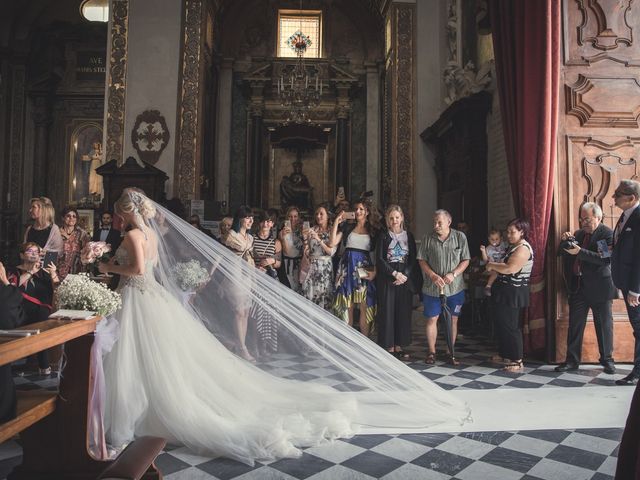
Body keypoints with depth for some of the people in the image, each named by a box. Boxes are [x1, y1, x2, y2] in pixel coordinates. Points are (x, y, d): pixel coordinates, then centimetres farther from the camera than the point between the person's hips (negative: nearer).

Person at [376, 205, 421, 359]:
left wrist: (405, 275, -9)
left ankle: (399, 346, 12)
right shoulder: (384, 237, 4)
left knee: (403, 311, 2)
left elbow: (413, 259, 5)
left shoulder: (409, 236, 10)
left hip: (405, 279, 2)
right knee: (387, 311, -3)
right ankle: (389, 346, 6)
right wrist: (395, 274, -12)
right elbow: (379, 260, -3)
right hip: (387, 278, -2)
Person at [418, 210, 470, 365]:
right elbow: (422, 260, 0)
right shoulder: (428, 238, -1)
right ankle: (431, 352, 17)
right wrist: (433, 276, -14)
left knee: (453, 320, 8)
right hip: (432, 287, 0)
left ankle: (450, 352, 20)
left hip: (455, 288, 1)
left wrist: (453, 274, -14)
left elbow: (466, 260, 1)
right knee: (432, 319, 4)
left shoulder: (460, 237, -1)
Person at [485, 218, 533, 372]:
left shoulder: (523, 248, -15)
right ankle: (506, 356, 26)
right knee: (501, 324, 15)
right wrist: (494, 266, -2)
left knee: (510, 326, -3)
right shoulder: (513, 247, 15)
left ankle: (517, 361, 6)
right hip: (505, 291, 10)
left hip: (512, 294, -10)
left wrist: (492, 265, -12)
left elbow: (510, 269, -26)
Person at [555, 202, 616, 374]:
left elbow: (606, 259, -21)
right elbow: (561, 254, 12)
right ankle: (572, 360, 16)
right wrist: (565, 240, -7)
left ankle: (607, 360, 23)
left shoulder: (608, 233, -8)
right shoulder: (578, 234, 9)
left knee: (604, 325, 8)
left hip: (599, 288, -5)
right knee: (575, 325, 8)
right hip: (578, 287, 5)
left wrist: (580, 252, -27)